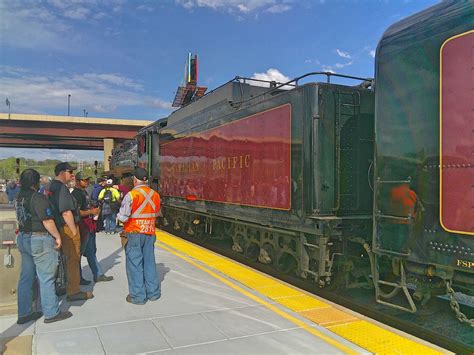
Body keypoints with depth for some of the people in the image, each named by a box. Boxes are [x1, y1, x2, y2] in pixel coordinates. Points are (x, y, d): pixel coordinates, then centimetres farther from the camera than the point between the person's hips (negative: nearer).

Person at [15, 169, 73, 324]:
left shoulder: (20, 197, 9)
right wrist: (57, 237, -10)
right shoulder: (38, 197, -16)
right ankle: (51, 313, 7)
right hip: (40, 239, -9)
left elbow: (22, 218, 16)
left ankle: (24, 313, 22)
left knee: (26, 277, 14)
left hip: (23, 238, 9)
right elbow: (47, 221, -19)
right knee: (46, 278, -1)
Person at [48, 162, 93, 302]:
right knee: (73, 260, -1)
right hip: (67, 228, -10)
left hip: (58, 228, 10)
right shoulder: (61, 188, -18)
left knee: (65, 258, 20)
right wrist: (74, 231, -19)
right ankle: (73, 292, 5)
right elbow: (66, 213, -23)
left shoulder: (52, 187, 12)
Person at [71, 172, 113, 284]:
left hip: (89, 227, 10)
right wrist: (91, 212, -16)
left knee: (91, 252, 14)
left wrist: (93, 210, 12)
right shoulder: (76, 193, -15)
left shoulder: (84, 192, 16)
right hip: (82, 227, -10)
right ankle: (78, 278, 13)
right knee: (78, 254, 2)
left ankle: (98, 275, 22)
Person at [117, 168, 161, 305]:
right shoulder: (155, 195, 3)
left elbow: (123, 217, -16)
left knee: (135, 264, 4)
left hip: (134, 233, -5)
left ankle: (137, 296, 9)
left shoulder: (131, 195, -16)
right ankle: (153, 292, 23)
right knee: (149, 262, 14)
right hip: (150, 233, 5)